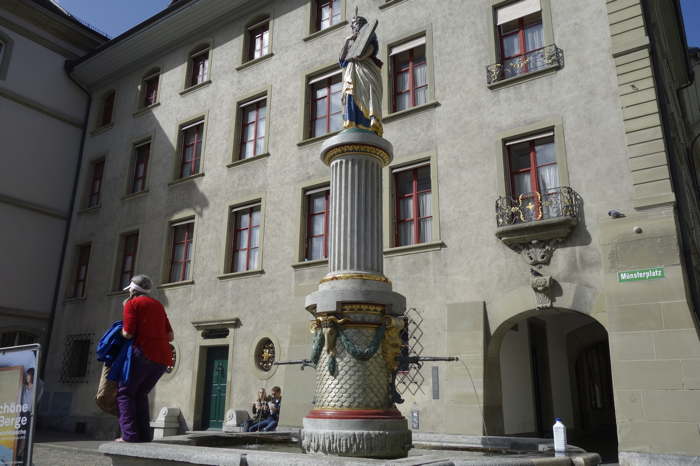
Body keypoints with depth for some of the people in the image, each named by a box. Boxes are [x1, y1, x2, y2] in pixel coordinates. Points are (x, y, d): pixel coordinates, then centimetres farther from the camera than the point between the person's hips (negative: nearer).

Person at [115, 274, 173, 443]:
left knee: (125, 392, 5)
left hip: (144, 354, -6)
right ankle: (144, 435, 12)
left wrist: (123, 330, 11)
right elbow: (170, 336, 16)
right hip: (163, 358, 7)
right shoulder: (158, 305, 20)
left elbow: (128, 333, -9)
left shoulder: (132, 303, 1)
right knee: (141, 394, 18)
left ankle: (129, 435, -5)